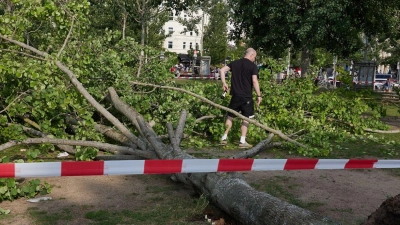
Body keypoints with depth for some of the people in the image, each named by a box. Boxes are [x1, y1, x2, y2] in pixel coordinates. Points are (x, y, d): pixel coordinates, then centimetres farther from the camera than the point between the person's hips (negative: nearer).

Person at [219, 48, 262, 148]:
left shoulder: (235, 63, 9)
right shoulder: (253, 66, -5)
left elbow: (222, 70, -1)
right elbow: (254, 81, -14)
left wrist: (224, 83, 4)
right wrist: (259, 95, -8)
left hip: (235, 96, 4)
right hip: (247, 97, -4)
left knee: (230, 116, 15)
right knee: (246, 118, 6)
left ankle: (224, 138, 15)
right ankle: (242, 141, 3)